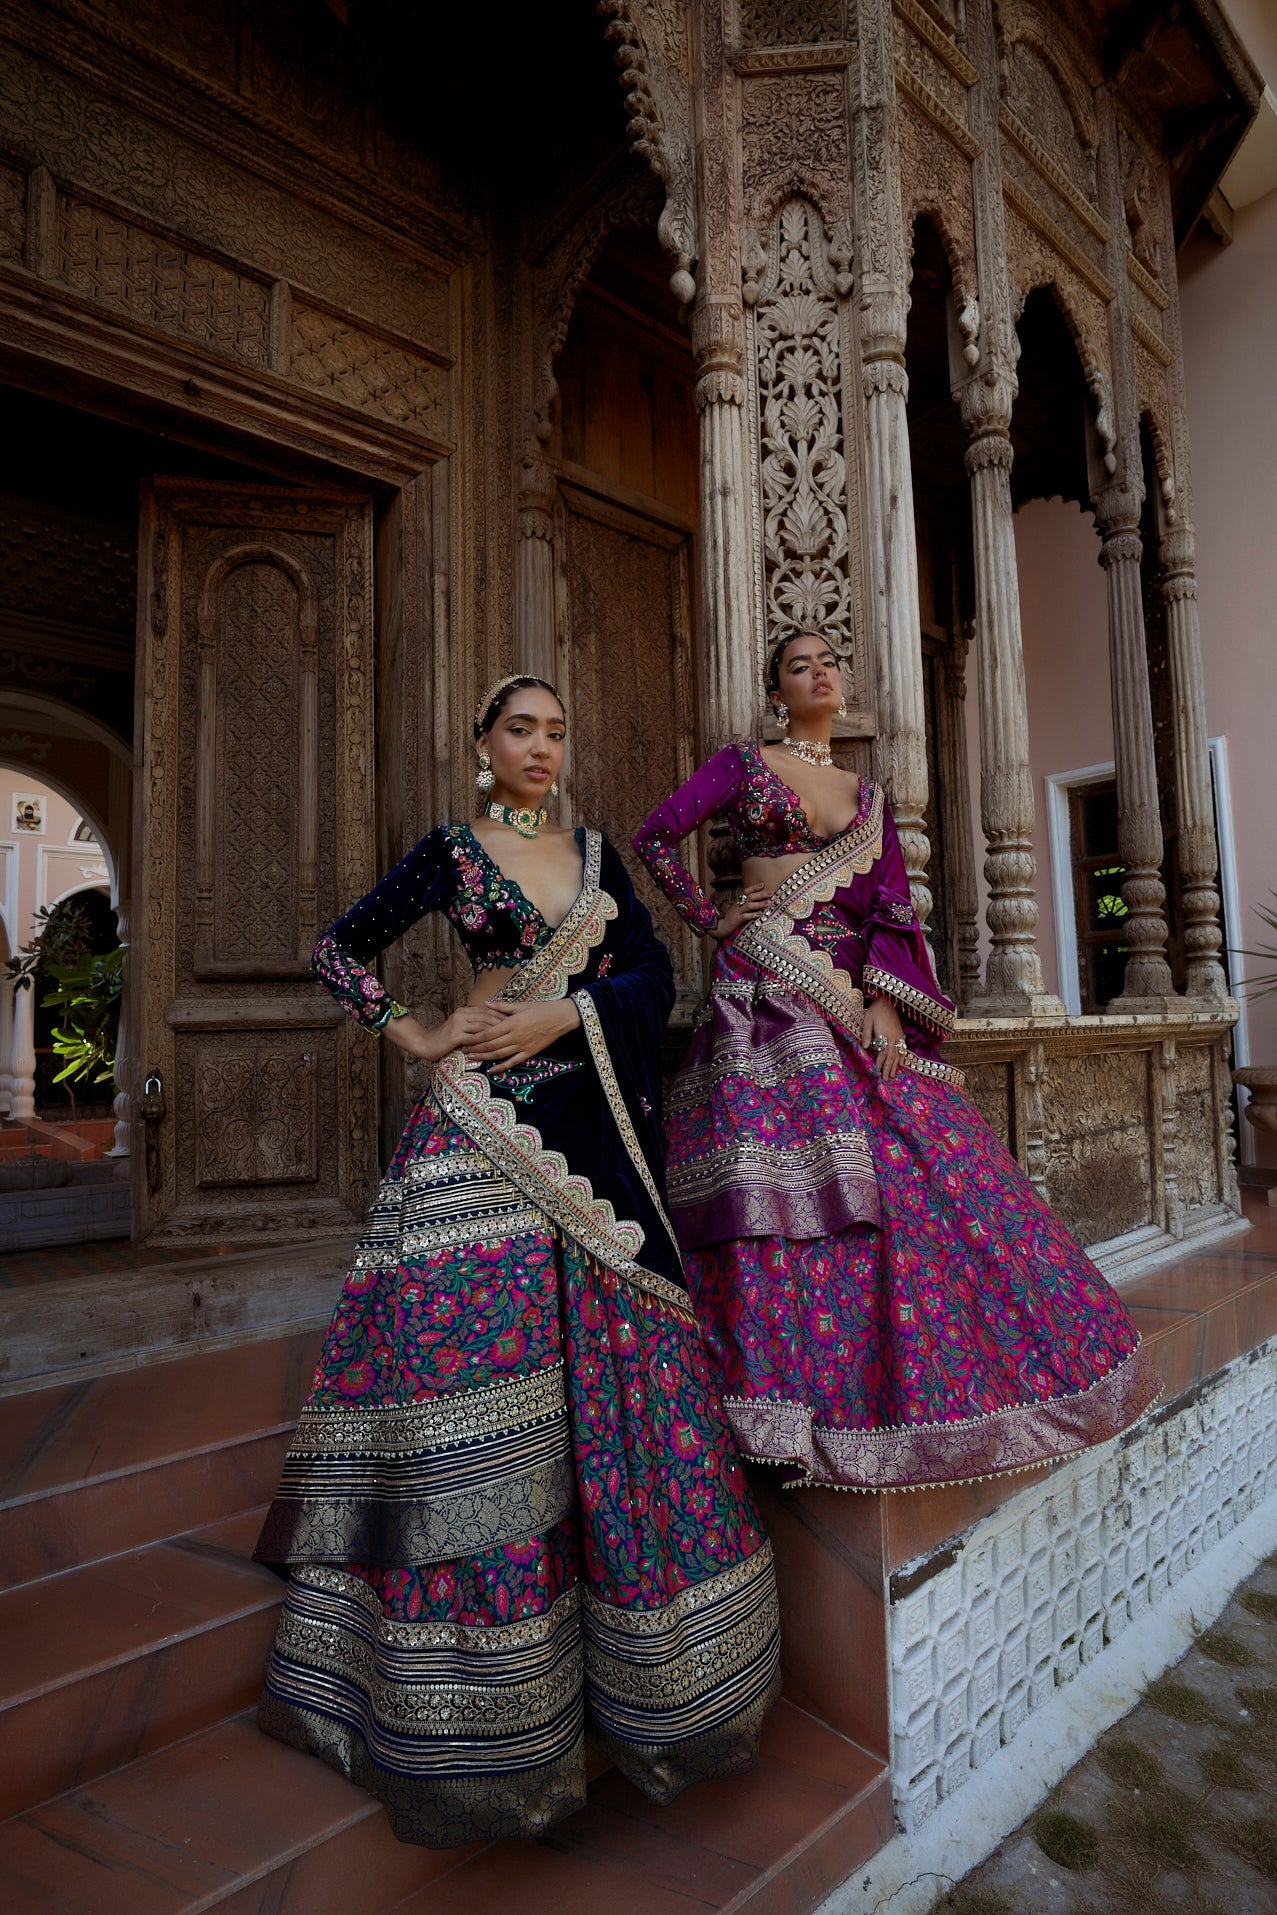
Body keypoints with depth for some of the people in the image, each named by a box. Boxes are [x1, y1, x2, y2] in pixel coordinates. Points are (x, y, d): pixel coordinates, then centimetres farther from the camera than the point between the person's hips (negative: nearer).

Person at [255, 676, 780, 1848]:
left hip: (598, 1122, 4)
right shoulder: (451, 852, 6)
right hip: (490, 1128, -3)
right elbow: (339, 948, 8)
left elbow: (652, 969, 5)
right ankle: (480, 1715, 16)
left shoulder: (596, 853, 15)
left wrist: (568, 1011, -10)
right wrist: (417, 1036, -2)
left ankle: (638, 1666, 27)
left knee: (618, 1364, 7)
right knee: (487, 1356, -2)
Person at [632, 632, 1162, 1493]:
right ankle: (799, 1402, 2)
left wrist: (883, 1001, -7)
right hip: (767, 997, -4)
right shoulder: (744, 765, 9)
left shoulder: (870, 796, 19)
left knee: (908, 1172, 0)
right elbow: (656, 835, 2)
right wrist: (711, 920, -1)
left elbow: (894, 907, 7)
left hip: (860, 995, 4)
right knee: (789, 1186, -9)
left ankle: (908, 1385, 16)